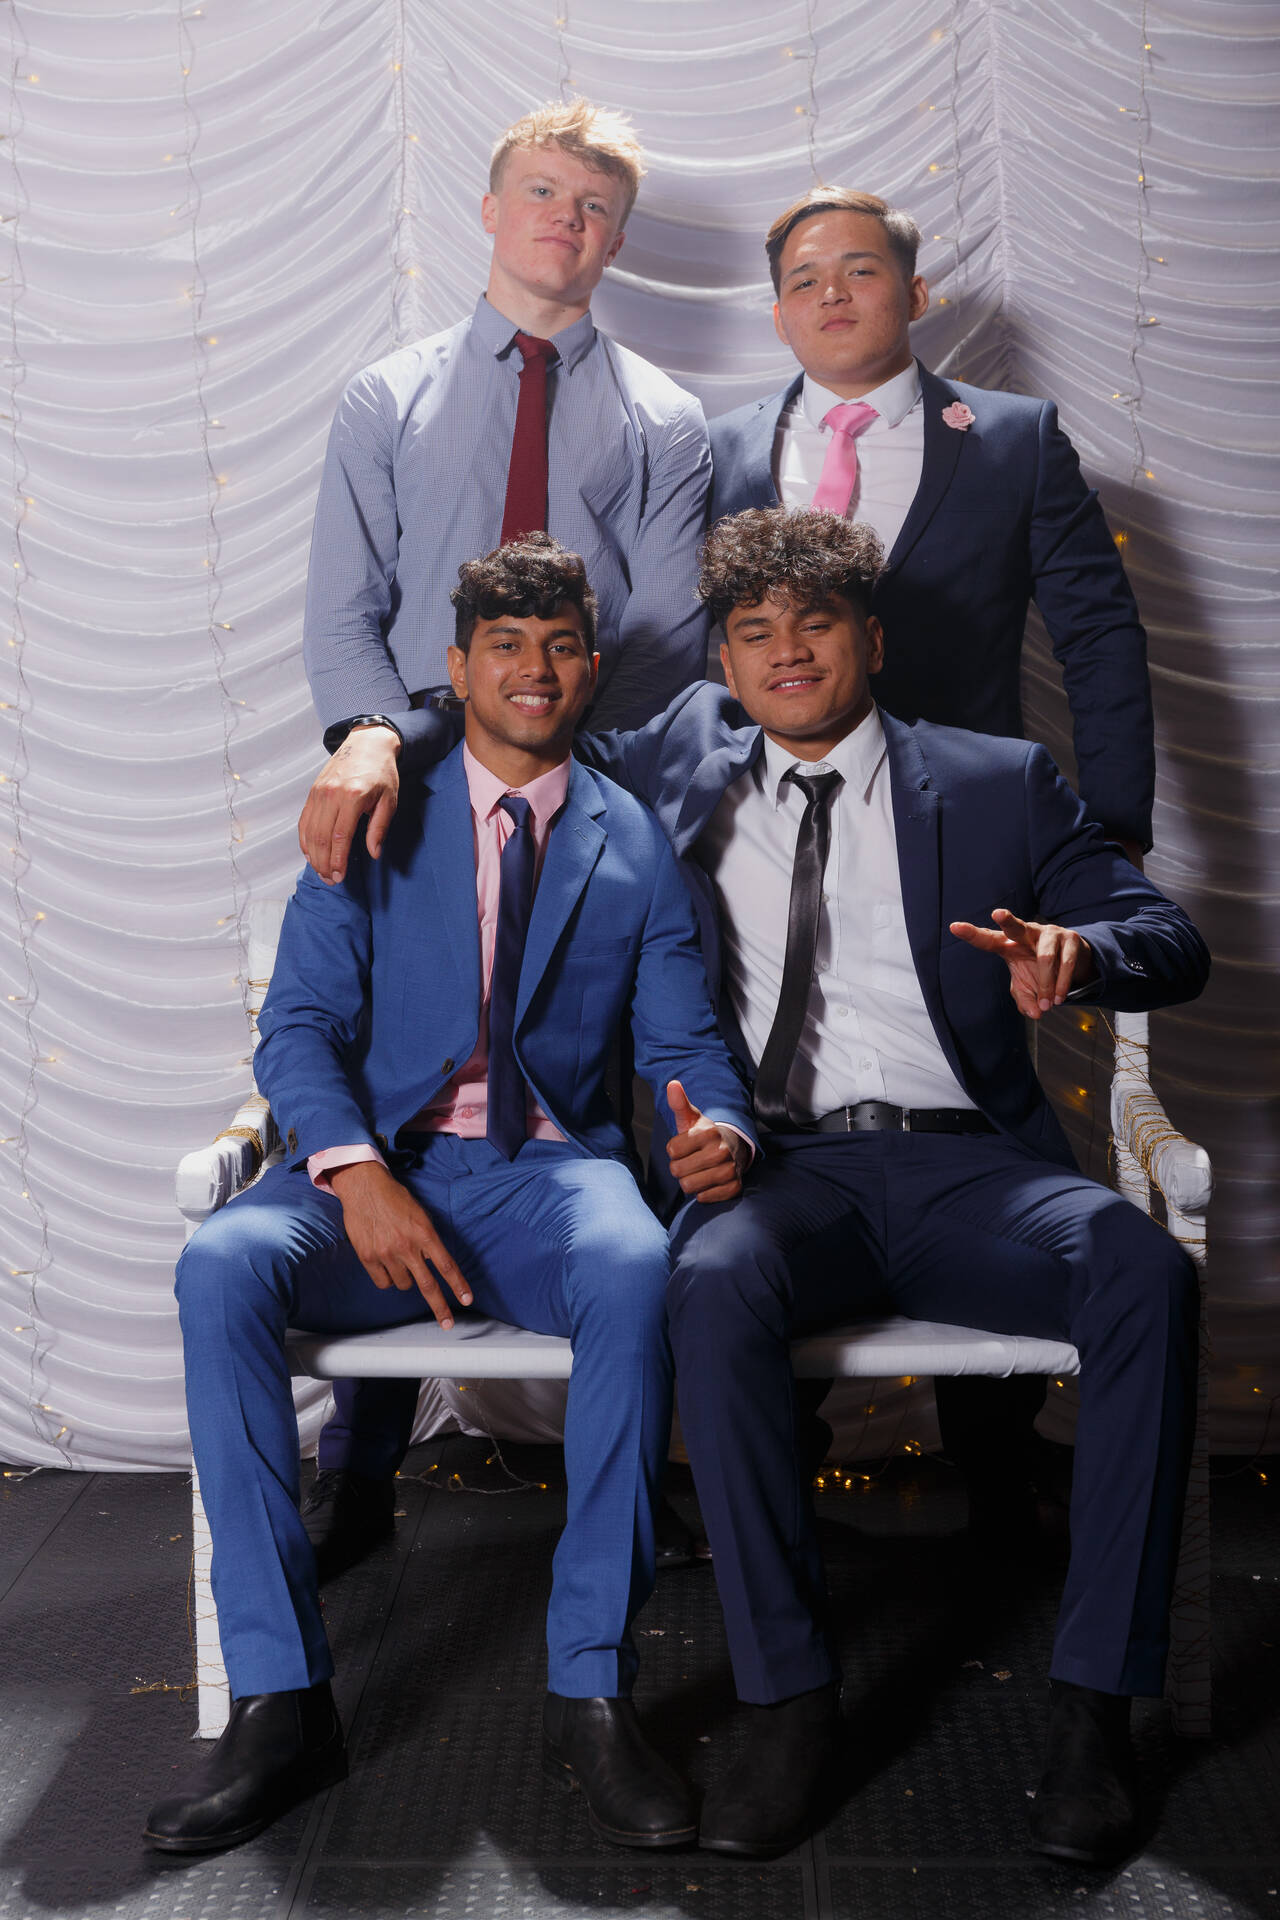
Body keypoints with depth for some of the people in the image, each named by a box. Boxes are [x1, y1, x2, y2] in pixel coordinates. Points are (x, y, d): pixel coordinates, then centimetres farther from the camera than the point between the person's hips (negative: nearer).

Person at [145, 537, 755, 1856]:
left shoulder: (634, 844, 12)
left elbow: (683, 1045, 7)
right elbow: (298, 1025, 1)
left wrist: (717, 1129, -18)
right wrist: (357, 1175, -18)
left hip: (551, 1170, 0)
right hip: (378, 1166, 1)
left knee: (634, 1267, -36)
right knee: (219, 1267, -31)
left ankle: (589, 1691, -26)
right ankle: (280, 1700, -24)